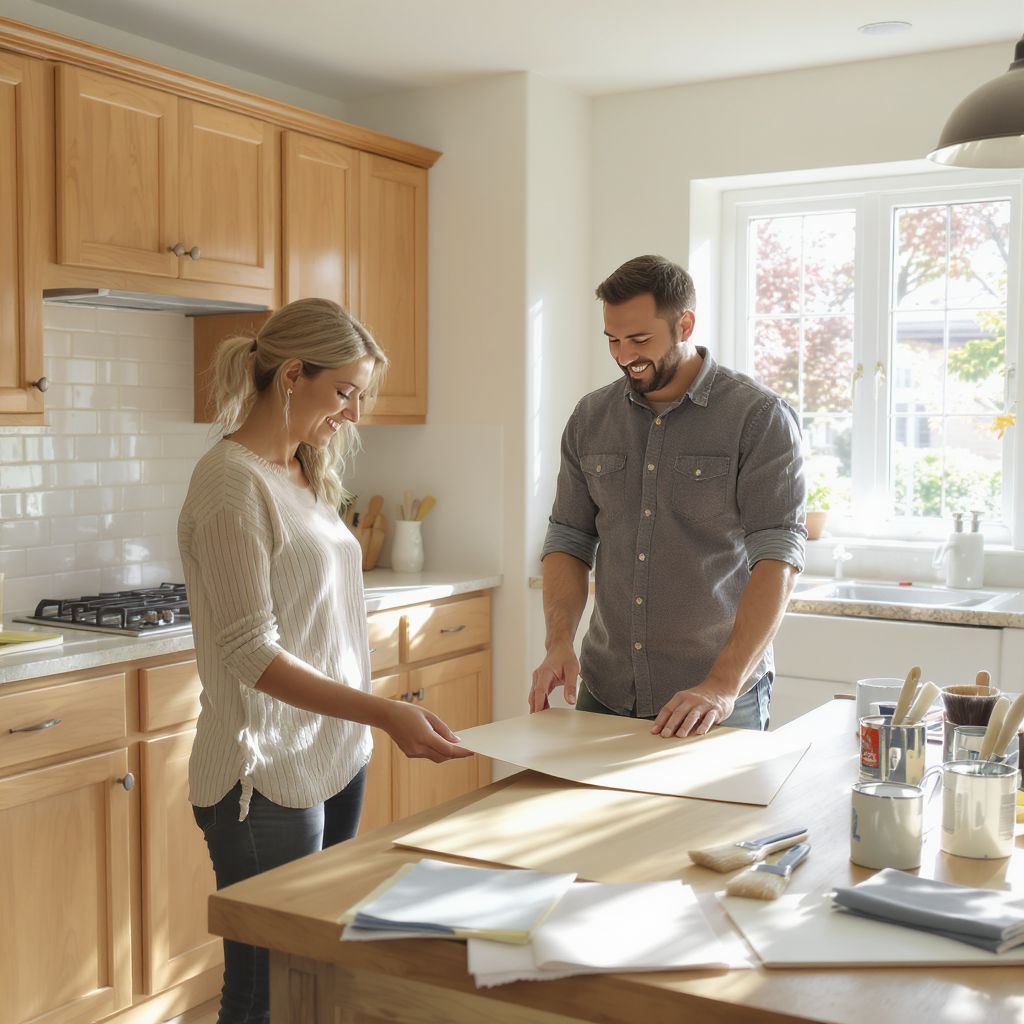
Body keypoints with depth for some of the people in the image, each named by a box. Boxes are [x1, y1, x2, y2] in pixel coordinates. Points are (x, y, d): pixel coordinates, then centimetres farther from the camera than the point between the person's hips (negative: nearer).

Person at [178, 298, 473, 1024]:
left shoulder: (303, 474, 11)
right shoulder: (232, 482, -15)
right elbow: (251, 653, -20)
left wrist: (370, 723, 14)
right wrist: (383, 713, -28)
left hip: (336, 758, 8)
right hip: (269, 778, -8)